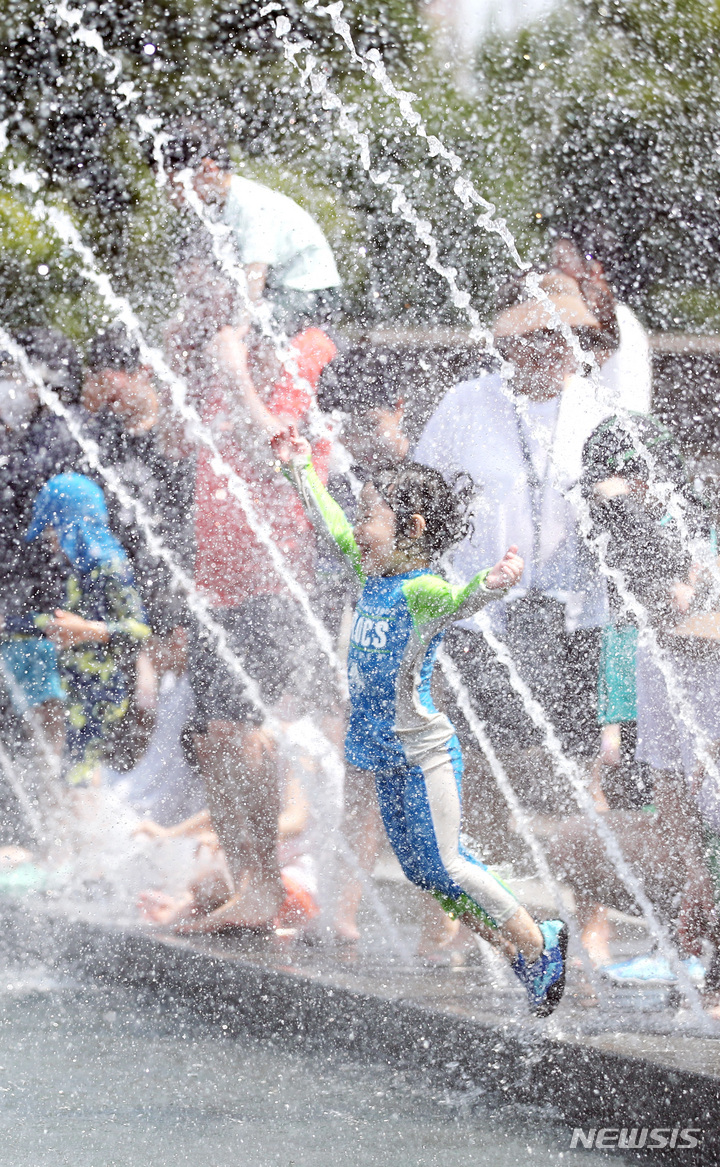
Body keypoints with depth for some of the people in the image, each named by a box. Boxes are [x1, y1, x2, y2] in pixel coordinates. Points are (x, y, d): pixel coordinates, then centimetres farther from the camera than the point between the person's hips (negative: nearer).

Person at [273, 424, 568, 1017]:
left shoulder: (420, 591, -18)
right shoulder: (373, 574, 7)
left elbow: (458, 600, -39)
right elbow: (335, 529, 23)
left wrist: (490, 585, -61)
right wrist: (302, 469, 31)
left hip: (423, 754, -9)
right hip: (389, 755, 9)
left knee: (445, 865, -7)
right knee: (422, 868, 10)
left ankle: (537, 942, 4)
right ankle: (517, 947, 17)